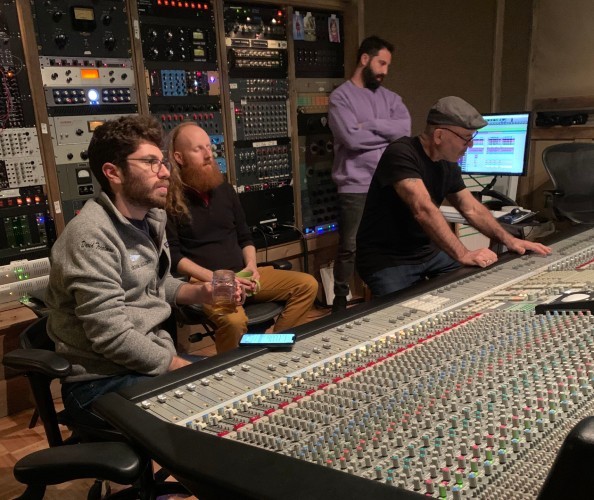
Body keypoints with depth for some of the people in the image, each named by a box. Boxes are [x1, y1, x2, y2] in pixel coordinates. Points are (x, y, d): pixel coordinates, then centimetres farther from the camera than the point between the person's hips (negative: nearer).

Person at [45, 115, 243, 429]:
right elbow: (112, 338, -25)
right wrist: (186, 368, -17)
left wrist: (201, 293, 0)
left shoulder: (152, 218, 6)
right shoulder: (92, 236, -22)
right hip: (101, 382, -8)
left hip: (151, 362, 8)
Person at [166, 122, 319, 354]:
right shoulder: (170, 198, -5)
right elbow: (172, 255, -9)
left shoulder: (224, 189, 15)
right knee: (234, 321, -37)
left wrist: (251, 266, 0)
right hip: (203, 281, -7)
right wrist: (215, 278, -17)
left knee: (307, 285, -5)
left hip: (241, 275, 7)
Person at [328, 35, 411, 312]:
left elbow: (405, 127, -3)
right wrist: (388, 134, -5)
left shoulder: (389, 97, 14)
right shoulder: (341, 96, -3)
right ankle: (340, 302, 14)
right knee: (349, 247, 0)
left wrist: (369, 124, -12)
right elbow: (352, 138, -17)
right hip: (356, 187, -5)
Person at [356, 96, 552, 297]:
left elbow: (472, 209, 11)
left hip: (427, 252, 8)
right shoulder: (401, 154, -23)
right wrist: (463, 255, -38)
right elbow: (423, 210, -34)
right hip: (386, 260, -8)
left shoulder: (448, 164, 4)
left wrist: (508, 240, -1)